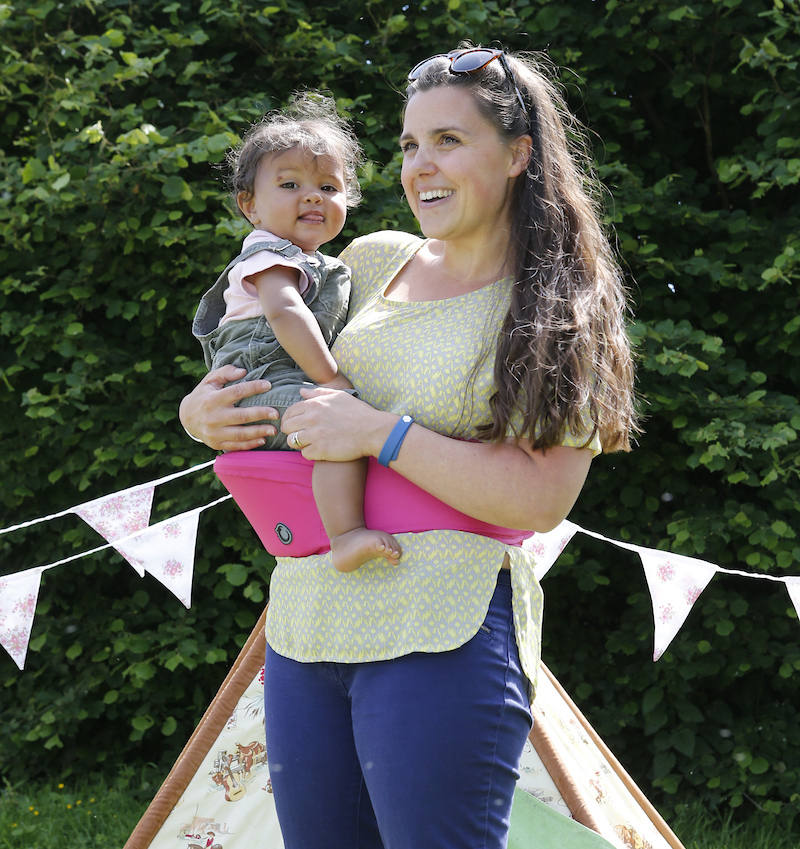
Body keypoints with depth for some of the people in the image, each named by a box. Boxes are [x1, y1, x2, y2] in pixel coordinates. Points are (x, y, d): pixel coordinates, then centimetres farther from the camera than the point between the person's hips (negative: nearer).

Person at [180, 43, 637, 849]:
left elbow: (541, 500, -13)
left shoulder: (557, 311, -2)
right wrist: (200, 411, 3)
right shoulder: (374, 261, 11)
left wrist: (380, 433, -16)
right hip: (303, 624, 6)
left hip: (441, 638, -5)